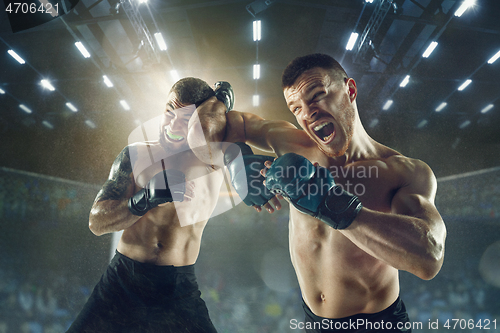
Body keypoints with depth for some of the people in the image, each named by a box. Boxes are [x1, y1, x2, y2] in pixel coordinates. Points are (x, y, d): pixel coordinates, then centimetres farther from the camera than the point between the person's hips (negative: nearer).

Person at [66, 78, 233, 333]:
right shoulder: (136, 155, 1)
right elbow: (97, 223, -5)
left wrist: (218, 100, -11)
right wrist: (145, 199, -20)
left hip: (179, 289, -1)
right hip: (123, 281, 2)